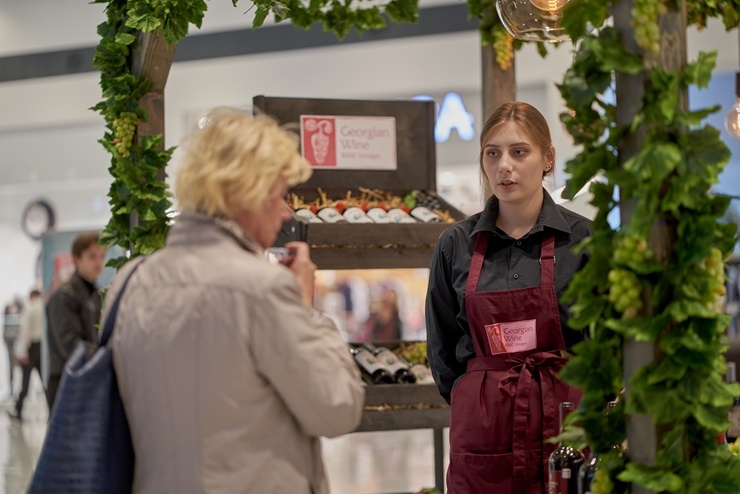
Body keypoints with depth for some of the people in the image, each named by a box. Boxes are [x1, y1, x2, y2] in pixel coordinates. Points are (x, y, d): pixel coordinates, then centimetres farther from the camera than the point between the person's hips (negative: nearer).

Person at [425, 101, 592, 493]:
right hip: (482, 429, 2)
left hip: (563, 420, -2)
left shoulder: (581, 238, -2)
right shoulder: (456, 245, 4)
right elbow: (441, 347, 12)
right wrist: (476, 402, 8)